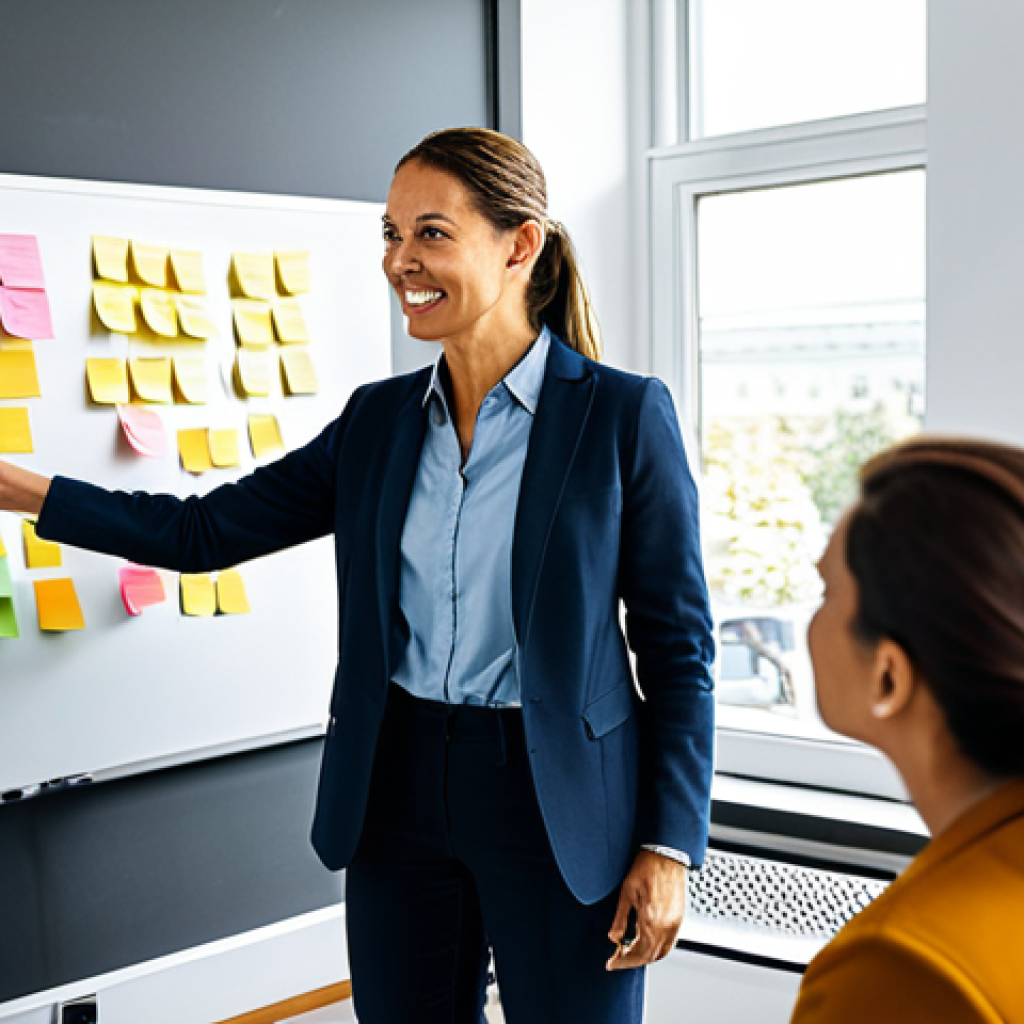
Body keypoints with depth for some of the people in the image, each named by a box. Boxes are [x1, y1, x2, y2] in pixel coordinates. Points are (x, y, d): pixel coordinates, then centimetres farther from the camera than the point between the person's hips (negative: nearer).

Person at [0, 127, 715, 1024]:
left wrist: (668, 847, -11)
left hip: (561, 807, -4)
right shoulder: (378, 420, 6)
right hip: (398, 791, 5)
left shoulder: (624, 415, -8)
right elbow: (204, 531, 8)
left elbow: (678, 645, -6)